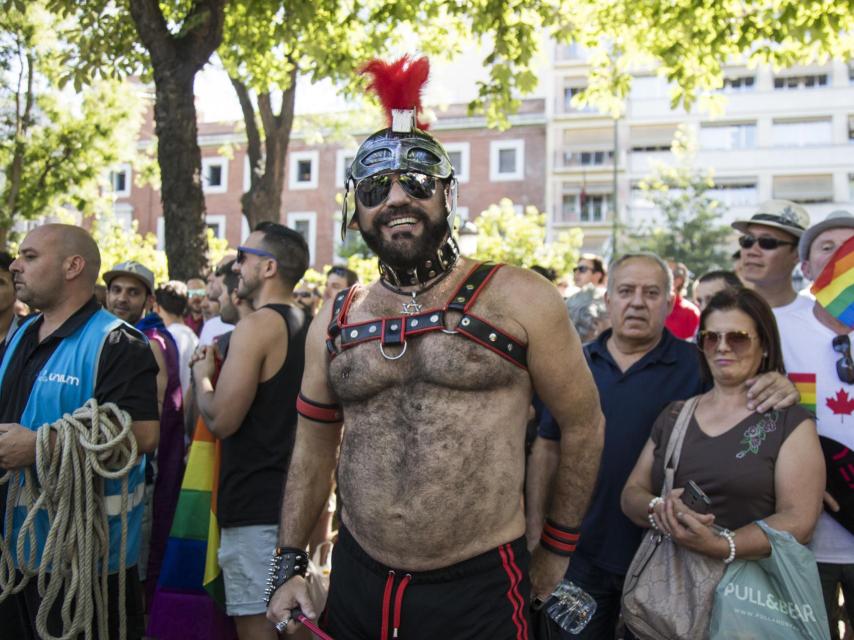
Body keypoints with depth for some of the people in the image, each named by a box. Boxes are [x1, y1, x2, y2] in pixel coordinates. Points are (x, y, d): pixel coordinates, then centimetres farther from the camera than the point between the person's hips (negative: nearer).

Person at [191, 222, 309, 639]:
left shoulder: (256, 326, -15)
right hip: (291, 496, 9)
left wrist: (201, 374, -2)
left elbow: (221, 420, -19)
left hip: (255, 502, -9)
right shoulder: (305, 326, 12)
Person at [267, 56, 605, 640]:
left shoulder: (517, 299, -8)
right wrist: (289, 565, 11)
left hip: (479, 590, -4)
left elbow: (583, 424, 1)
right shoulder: (336, 320, 5)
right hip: (355, 584, 4)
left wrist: (557, 550, 7)